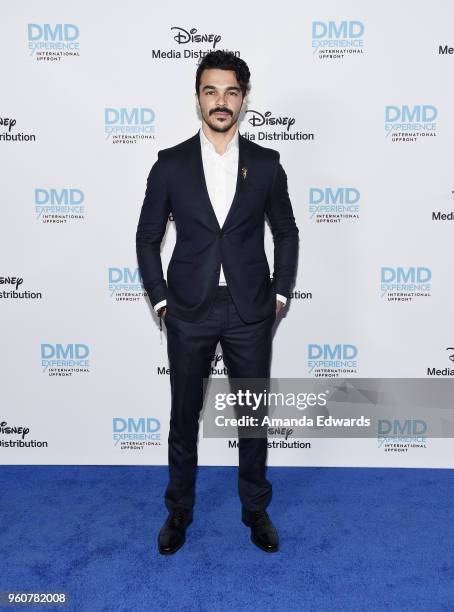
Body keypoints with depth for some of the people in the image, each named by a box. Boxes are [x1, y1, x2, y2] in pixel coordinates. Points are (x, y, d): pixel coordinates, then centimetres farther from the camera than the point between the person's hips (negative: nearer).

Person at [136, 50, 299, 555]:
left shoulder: (266, 164, 1)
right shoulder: (170, 164, -1)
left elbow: (286, 232, 10)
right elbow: (148, 237, 5)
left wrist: (280, 292, 3)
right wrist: (160, 299, 0)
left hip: (251, 313, 1)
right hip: (189, 313, 0)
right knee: (184, 417, 12)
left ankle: (256, 509, 34)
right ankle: (179, 510, 34)